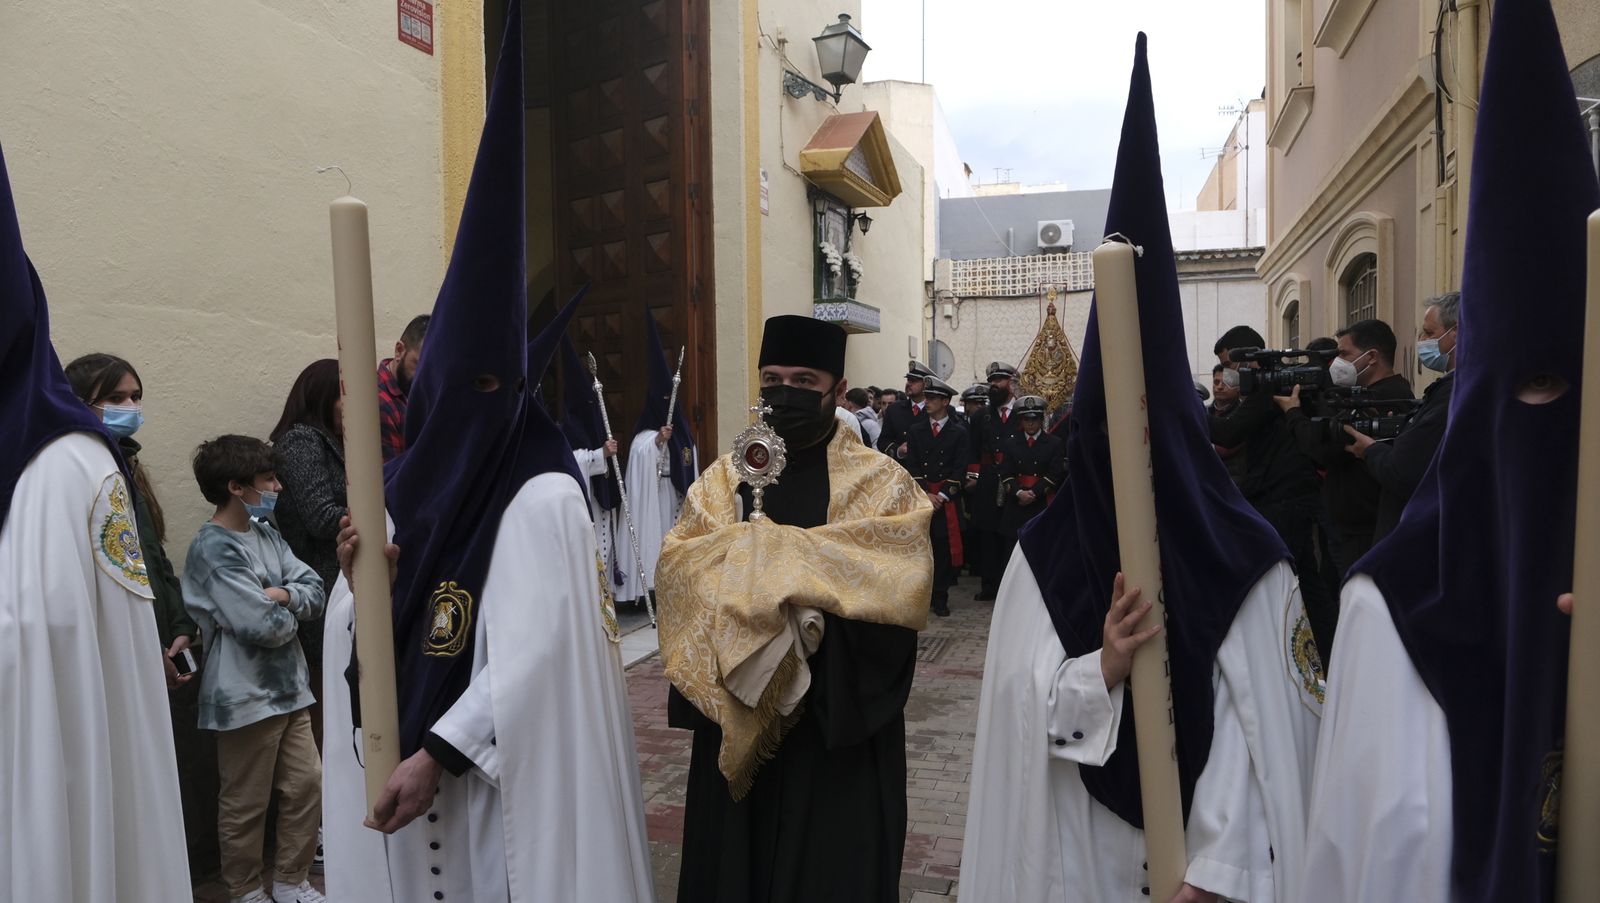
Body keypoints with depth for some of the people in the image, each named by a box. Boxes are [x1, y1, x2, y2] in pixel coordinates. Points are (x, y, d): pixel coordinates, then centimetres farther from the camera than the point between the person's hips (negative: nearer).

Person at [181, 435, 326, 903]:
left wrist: (283, 595, -16)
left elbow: (316, 592, 3)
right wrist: (289, 612, -3)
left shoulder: (266, 535, 7)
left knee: (307, 785, 14)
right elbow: (263, 626, -23)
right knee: (245, 805, 9)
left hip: (288, 688, 8)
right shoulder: (214, 549, -17)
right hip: (246, 697, -8)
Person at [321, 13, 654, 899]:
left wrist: (438, 754, -20)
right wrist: (358, 582, -13)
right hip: (402, 764, 6)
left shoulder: (545, 497, -15)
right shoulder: (400, 486, 4)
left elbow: (532, 652, -18)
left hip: (506, 777, -5)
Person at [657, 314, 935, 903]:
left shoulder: (878, 481, -2)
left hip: (838, 717, -3)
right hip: (735, 712, 3)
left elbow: (899, 574, -17)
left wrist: (756, 549, -19)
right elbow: (679, 562, -4)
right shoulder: (726, 477, 9)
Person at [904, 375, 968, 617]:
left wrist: (942, 496, -10)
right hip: (920, 497, 1)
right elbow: (912, 466, 3)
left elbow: (959, 469, -1)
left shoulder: (959, 432, 4)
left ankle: (940, 598, 7)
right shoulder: (916, 430, 9)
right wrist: (925, 495, -8)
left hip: (947, 499, -1)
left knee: (944, 547, 0)